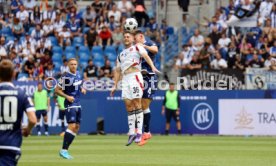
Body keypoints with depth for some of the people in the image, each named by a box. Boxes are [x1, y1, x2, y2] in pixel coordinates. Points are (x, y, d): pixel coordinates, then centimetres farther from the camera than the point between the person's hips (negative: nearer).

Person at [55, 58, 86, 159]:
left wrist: (82, 89, 7)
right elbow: (57, 90, -11)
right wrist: (67, 97, -22)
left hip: (78, 104, 8)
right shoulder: (66, 77, -15)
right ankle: (63, 150, -18)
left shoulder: (78, 74, 9)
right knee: (72, 126, -20)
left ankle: (65, 150, 10)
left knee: (76, 128, 6)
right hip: (70, 104, -8)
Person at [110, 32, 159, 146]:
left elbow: (146, 56, -8)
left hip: (135, 76, -6)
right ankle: (131, 133, 2)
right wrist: (115, 85, 22)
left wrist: (152, 67, -26)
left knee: (136, 103, -10)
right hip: (125, 80, 6)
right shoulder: (121, 55, 27)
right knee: (128, 105, 0)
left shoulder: (137, 48, 10)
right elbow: (117, 71, 28)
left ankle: (139, 132, -13)